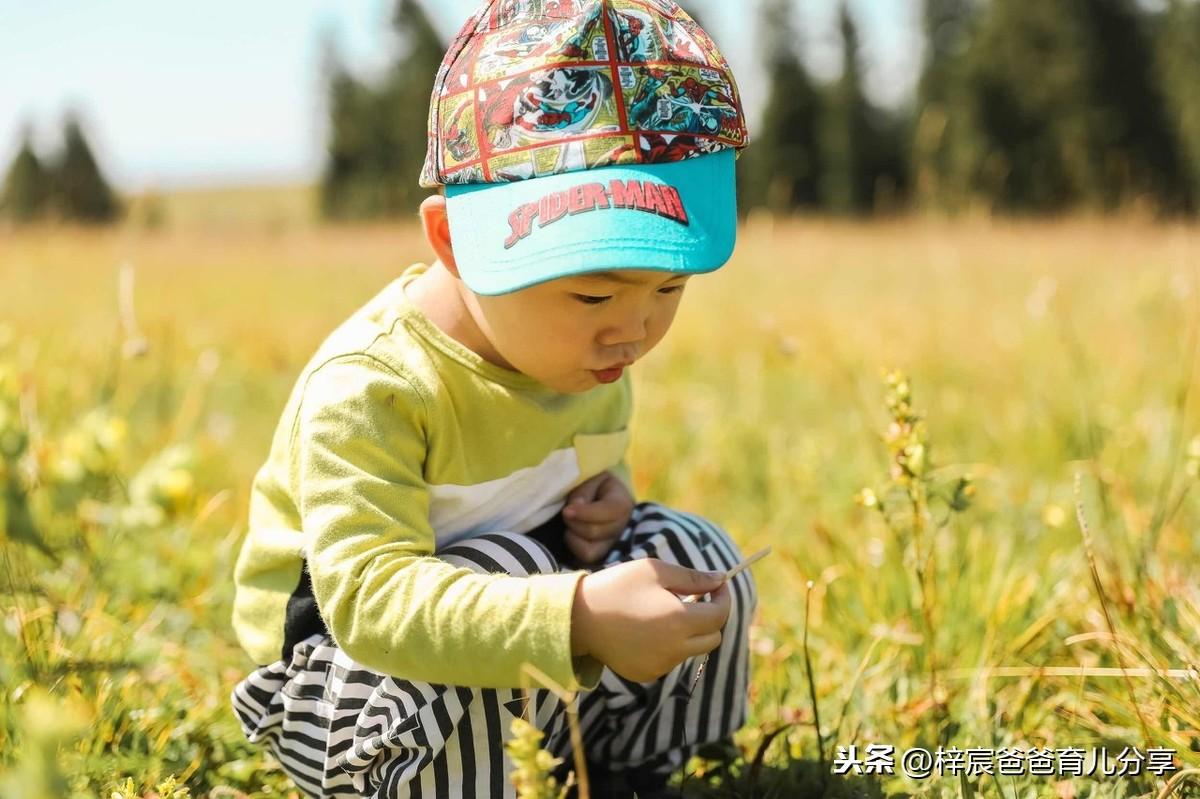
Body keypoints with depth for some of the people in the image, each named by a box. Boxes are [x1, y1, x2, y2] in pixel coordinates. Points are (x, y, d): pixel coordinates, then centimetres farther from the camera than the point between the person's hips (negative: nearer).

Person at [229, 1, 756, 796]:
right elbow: (368, 590, -44)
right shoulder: (368, 389, -33)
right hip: (339, 641, -7)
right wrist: (577, 619, -54)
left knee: (698, 561, -5)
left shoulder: (588, 350, -7)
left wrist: (605, 495, -10)